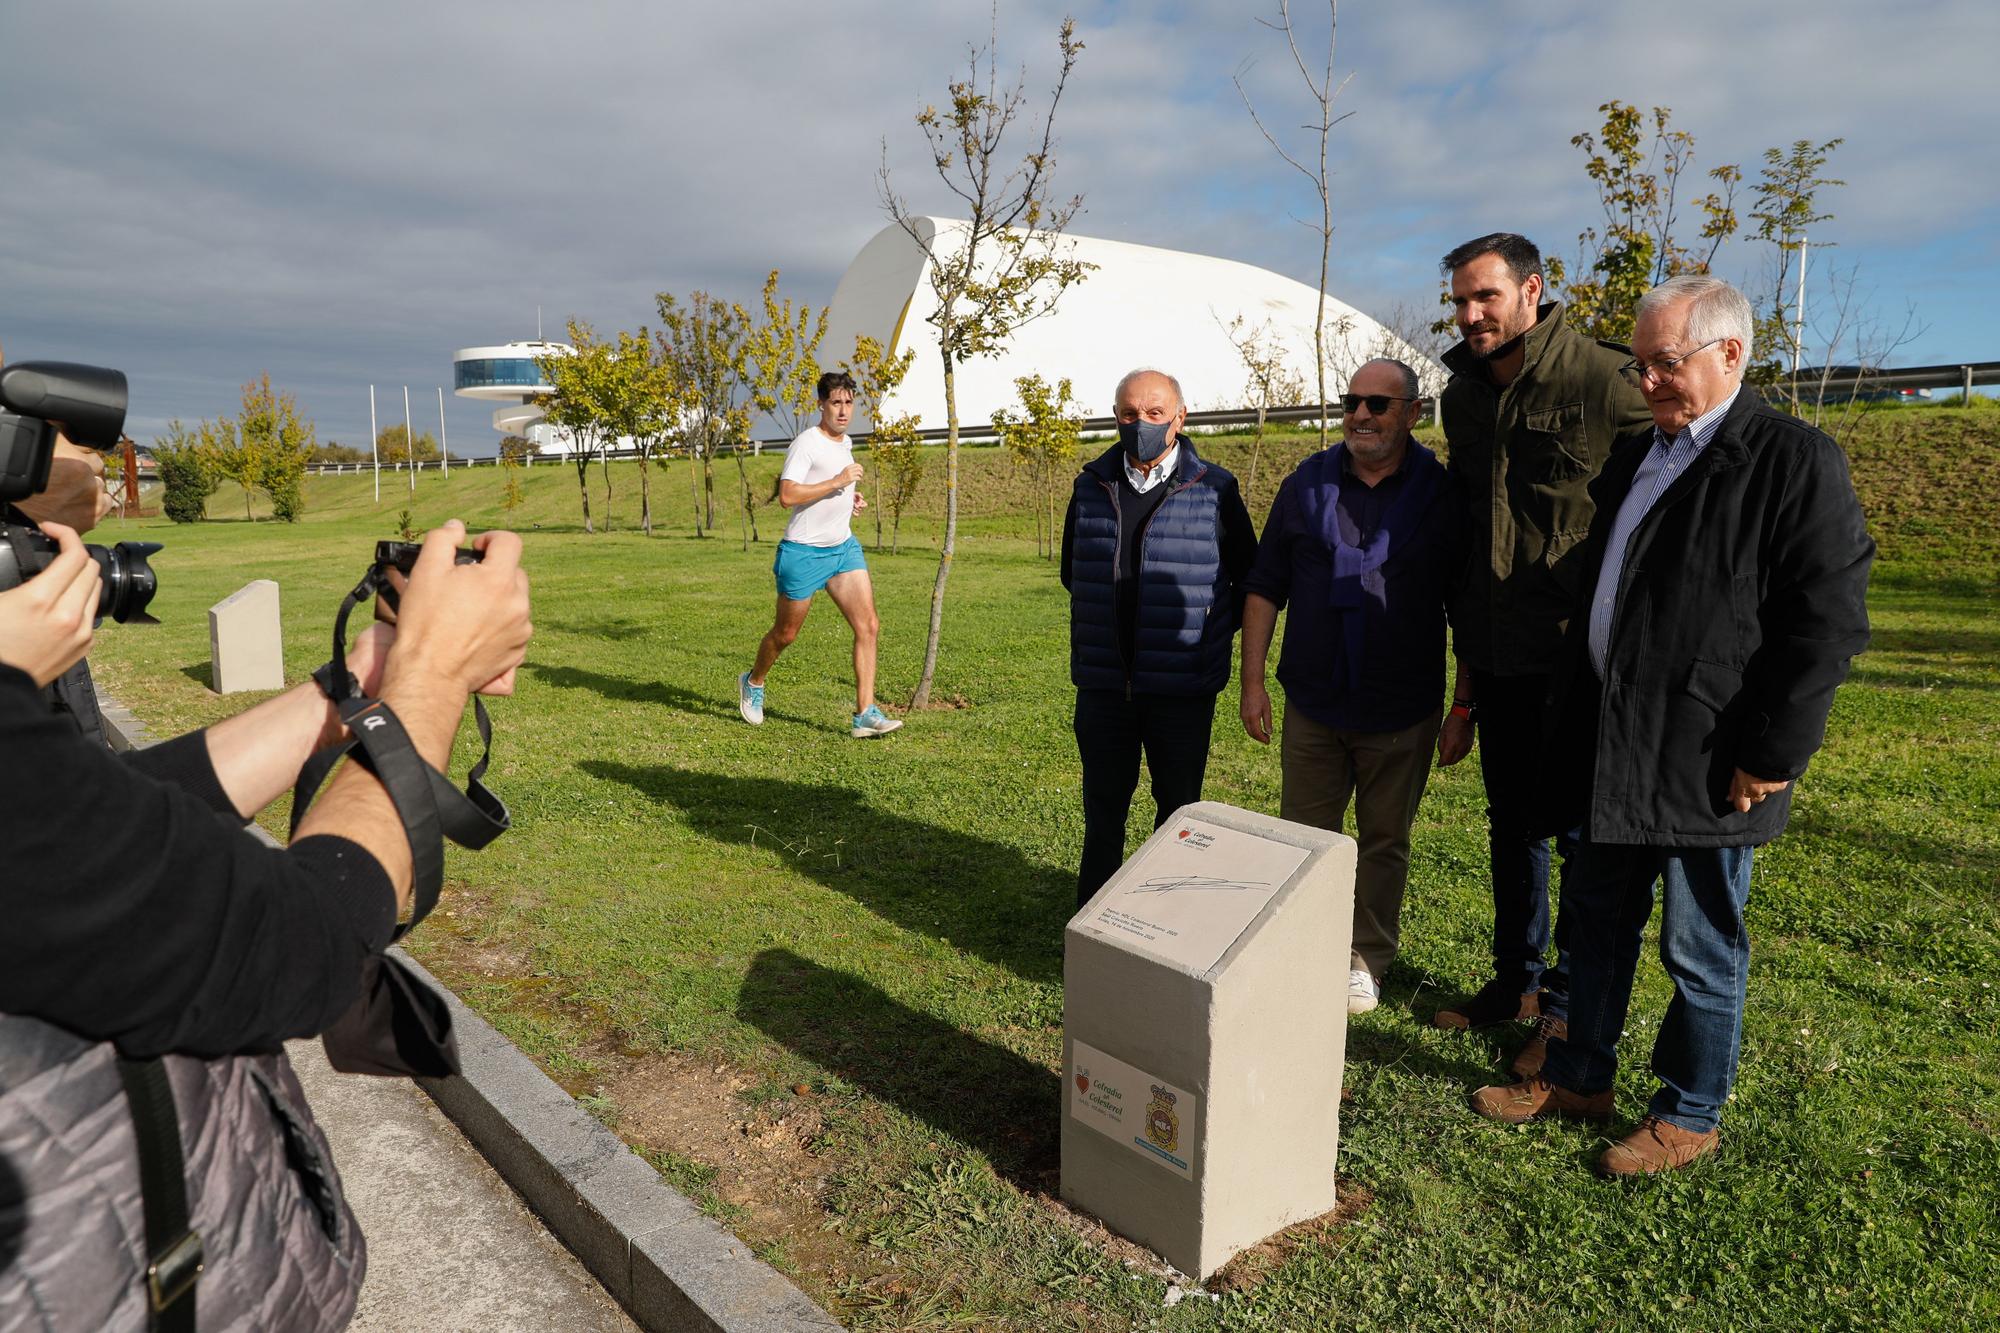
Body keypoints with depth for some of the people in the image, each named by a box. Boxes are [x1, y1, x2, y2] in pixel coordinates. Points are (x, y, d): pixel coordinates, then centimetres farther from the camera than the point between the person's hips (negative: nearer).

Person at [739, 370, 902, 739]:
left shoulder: (845, 442, 12)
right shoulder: (806, 443, -14)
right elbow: (787, 495, -25)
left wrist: (851, 499, 10)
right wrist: (838, 481, -24)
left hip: (844, 546, 7)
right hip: (804, 552, -6)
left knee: (869, 626, -9)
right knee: (786, 633, 9)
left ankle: (865, 715, -9)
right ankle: (753, 683, 39)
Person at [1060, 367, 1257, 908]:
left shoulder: (1215, 490, -5)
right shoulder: (1091, 486, 4)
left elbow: (1251, 581, 5)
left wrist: (1209, 631, 2)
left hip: (1182, 687, -2)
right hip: (1103, 683, 3)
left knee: (1178, 811, 11)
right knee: (1102, 808, 13)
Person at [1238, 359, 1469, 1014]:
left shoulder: (1442, 494, -5)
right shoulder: (1307, 485, 1)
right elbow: (1264, 586, 5)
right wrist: (1253, 681, 0)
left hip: (1402, 713, -1)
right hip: (1312, 706, 2)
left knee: (1385, 841, 12)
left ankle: (1367, 958, 30)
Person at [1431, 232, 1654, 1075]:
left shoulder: (1605, 382, -13)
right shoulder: (1463, 397, 9)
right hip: (1501, 657, 7)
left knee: (1587, 832, 6)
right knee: (1512, 822, 16)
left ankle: (1569, 1008, 21)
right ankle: (1516, 980, 32)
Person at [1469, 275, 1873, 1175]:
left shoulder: (1795, 460, -11)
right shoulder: (1634, 458, 12)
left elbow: (1827, 622, -14)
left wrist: (1772, 755, -16)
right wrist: (1574, 710, 15)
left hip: (1706, 763, -7)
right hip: (1612, 748, 8)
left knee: (1700, 949, 8)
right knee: (1595, 922, 18)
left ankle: (1690, 1116, 26)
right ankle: (1579, 1077, 35)